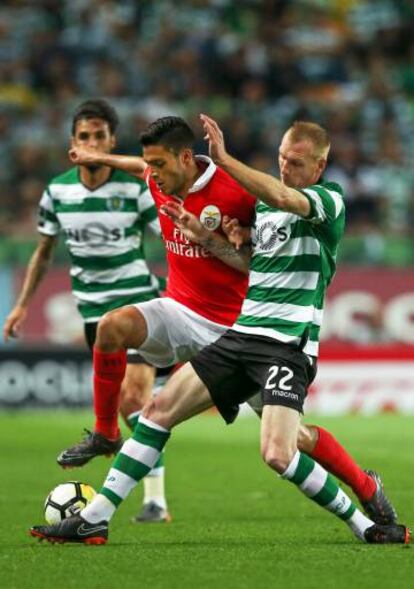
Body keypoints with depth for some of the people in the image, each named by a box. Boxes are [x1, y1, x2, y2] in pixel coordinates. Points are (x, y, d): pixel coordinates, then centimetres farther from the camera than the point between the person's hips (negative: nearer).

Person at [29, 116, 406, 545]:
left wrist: (223, 159, -26)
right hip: (241, 333, 7)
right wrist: (205, 237, 14)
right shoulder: (263, 202, 16)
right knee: (159, 409, 0)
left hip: (288, 346, -7)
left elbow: (282, 198, -27)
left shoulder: (329, 201, -6)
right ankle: (94, 518, 4)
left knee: (278, 454, -25)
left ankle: (363, 524, -6)